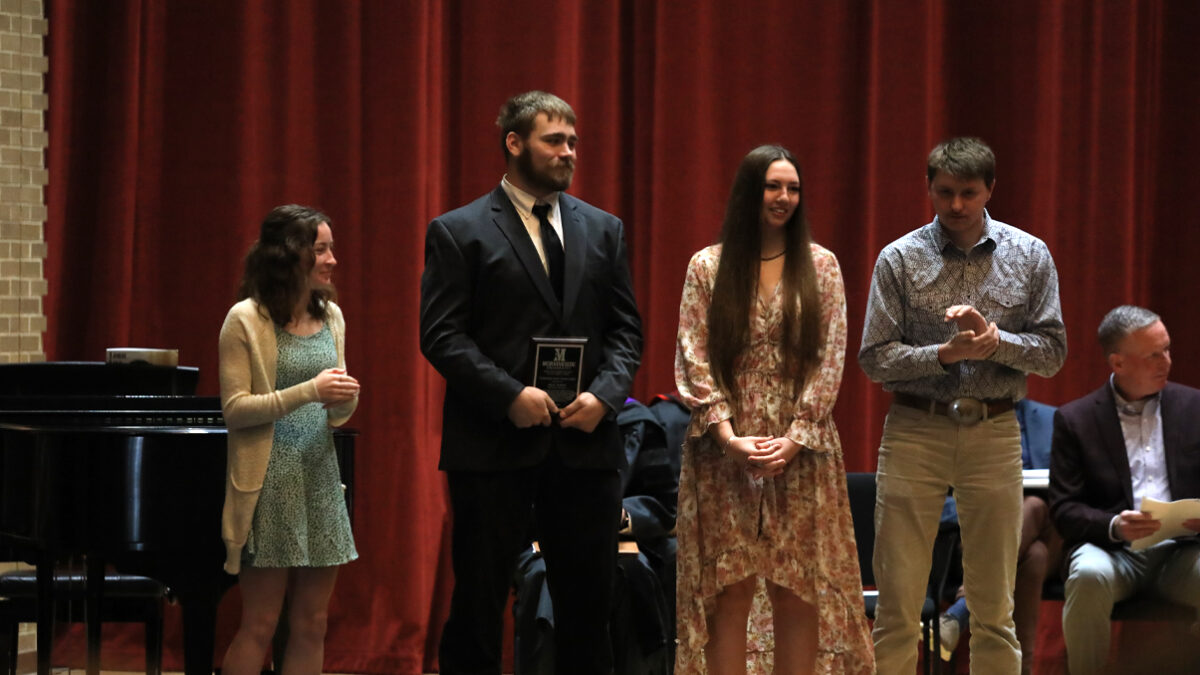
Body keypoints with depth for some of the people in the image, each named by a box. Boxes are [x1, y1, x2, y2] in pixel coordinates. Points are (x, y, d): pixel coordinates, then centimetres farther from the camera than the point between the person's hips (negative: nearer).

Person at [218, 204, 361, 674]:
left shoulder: (331, 317, 12)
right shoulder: (246, 319, -7)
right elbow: (235, 410, -11)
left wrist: (344, 400, -8)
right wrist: (309, 391, -19)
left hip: (320, 478, 6)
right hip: (269, 483, -6)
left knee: (311, 627, 6)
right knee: (259, 625, -4)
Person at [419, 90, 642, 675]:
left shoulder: (602, 230, 12)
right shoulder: (458, 232, -1)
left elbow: (625, 330, 12)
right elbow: (441, 336, -7)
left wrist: (604, 394, -7)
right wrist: (510, 395, -17)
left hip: (585, 444, 4)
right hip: (494, 447, -4)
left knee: (588, 605, 8)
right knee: (478, 605, 2)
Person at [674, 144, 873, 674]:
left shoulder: (820, 266, 6)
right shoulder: (708, 267, 4)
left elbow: (830, 358, 1)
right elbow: (692, 358, -1)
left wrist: (796, 438, -9)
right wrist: (728, 435, -12)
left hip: (801, 451, 1)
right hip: (725, 451, -1)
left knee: (797, 589, 1)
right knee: (729, 588, 0)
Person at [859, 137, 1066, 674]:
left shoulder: (1030, 256, 6)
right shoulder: (900, 259, 2)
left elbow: (1052, 352, 3)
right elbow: (875, 358, -3)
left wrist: (995, 340, -14)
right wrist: (945, 353, -16)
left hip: (994, 433, 1)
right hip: (915, 430, -1)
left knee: (995, 609, 6)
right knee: (898, 607, -2)